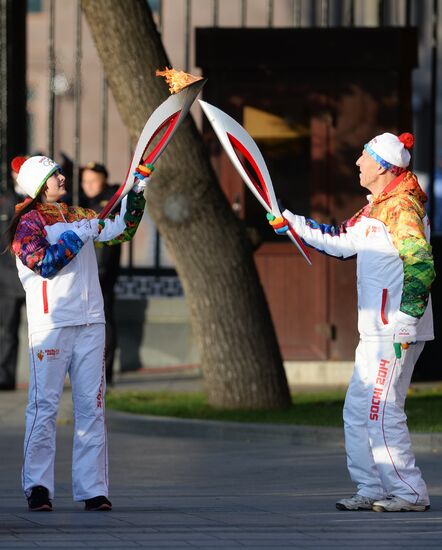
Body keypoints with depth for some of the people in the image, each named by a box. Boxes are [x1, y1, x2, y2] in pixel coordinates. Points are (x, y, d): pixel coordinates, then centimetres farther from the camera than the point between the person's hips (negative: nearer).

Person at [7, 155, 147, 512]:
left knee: (92, 406, 3)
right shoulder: (28, 223, -2)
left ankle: (92, 489, 4)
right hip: (51, 324, -6)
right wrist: (80, 235, -13)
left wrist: (137, 193, 18)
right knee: (45, 406, -6)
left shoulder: (79, 217, 17)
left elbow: (120, 231, 28)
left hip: (90, 324, 6)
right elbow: (44, 263, -16)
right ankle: (38, 486, -2)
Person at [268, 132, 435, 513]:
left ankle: (410, 493, -4)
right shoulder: (375, 209, 16)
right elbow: (340, 242, 26)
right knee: (357, 411, 12)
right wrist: (290, 222, 25)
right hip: (376, 333, 10)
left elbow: (422, 266, -22)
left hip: (397, 334, -10)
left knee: (382, 413, -9)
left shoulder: (401, 207, -16)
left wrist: (406, 319, -23)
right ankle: (372, 490, 17)